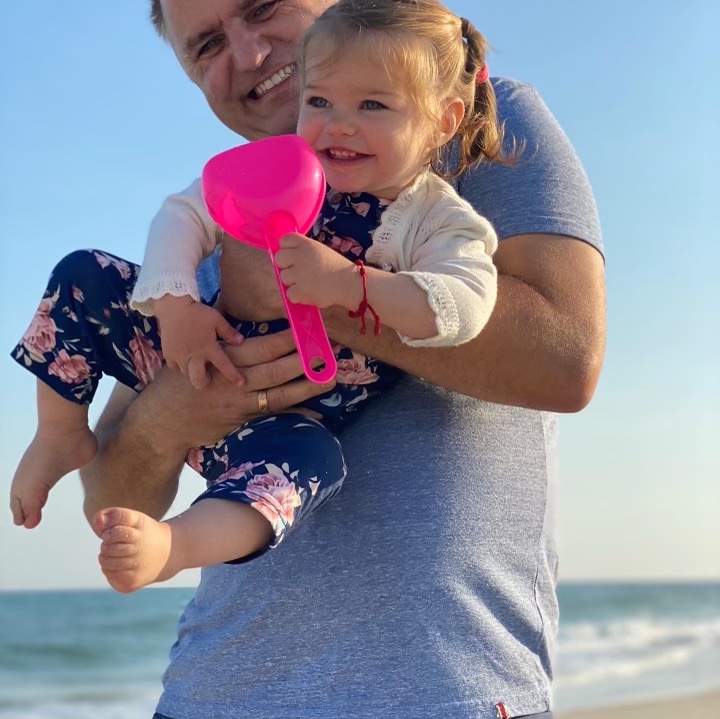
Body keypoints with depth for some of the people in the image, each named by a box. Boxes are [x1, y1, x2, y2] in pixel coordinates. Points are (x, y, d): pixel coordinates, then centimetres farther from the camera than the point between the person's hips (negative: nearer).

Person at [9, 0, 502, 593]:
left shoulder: (441, 220, -12)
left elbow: (464, 306, -29)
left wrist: (347, 283, -41)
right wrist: (175, 305, -23)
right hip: (202, 361, 4)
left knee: (309, 457, -40)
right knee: (81, 277, -7)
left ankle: (171, 544, -59)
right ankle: (61, 433, 6)